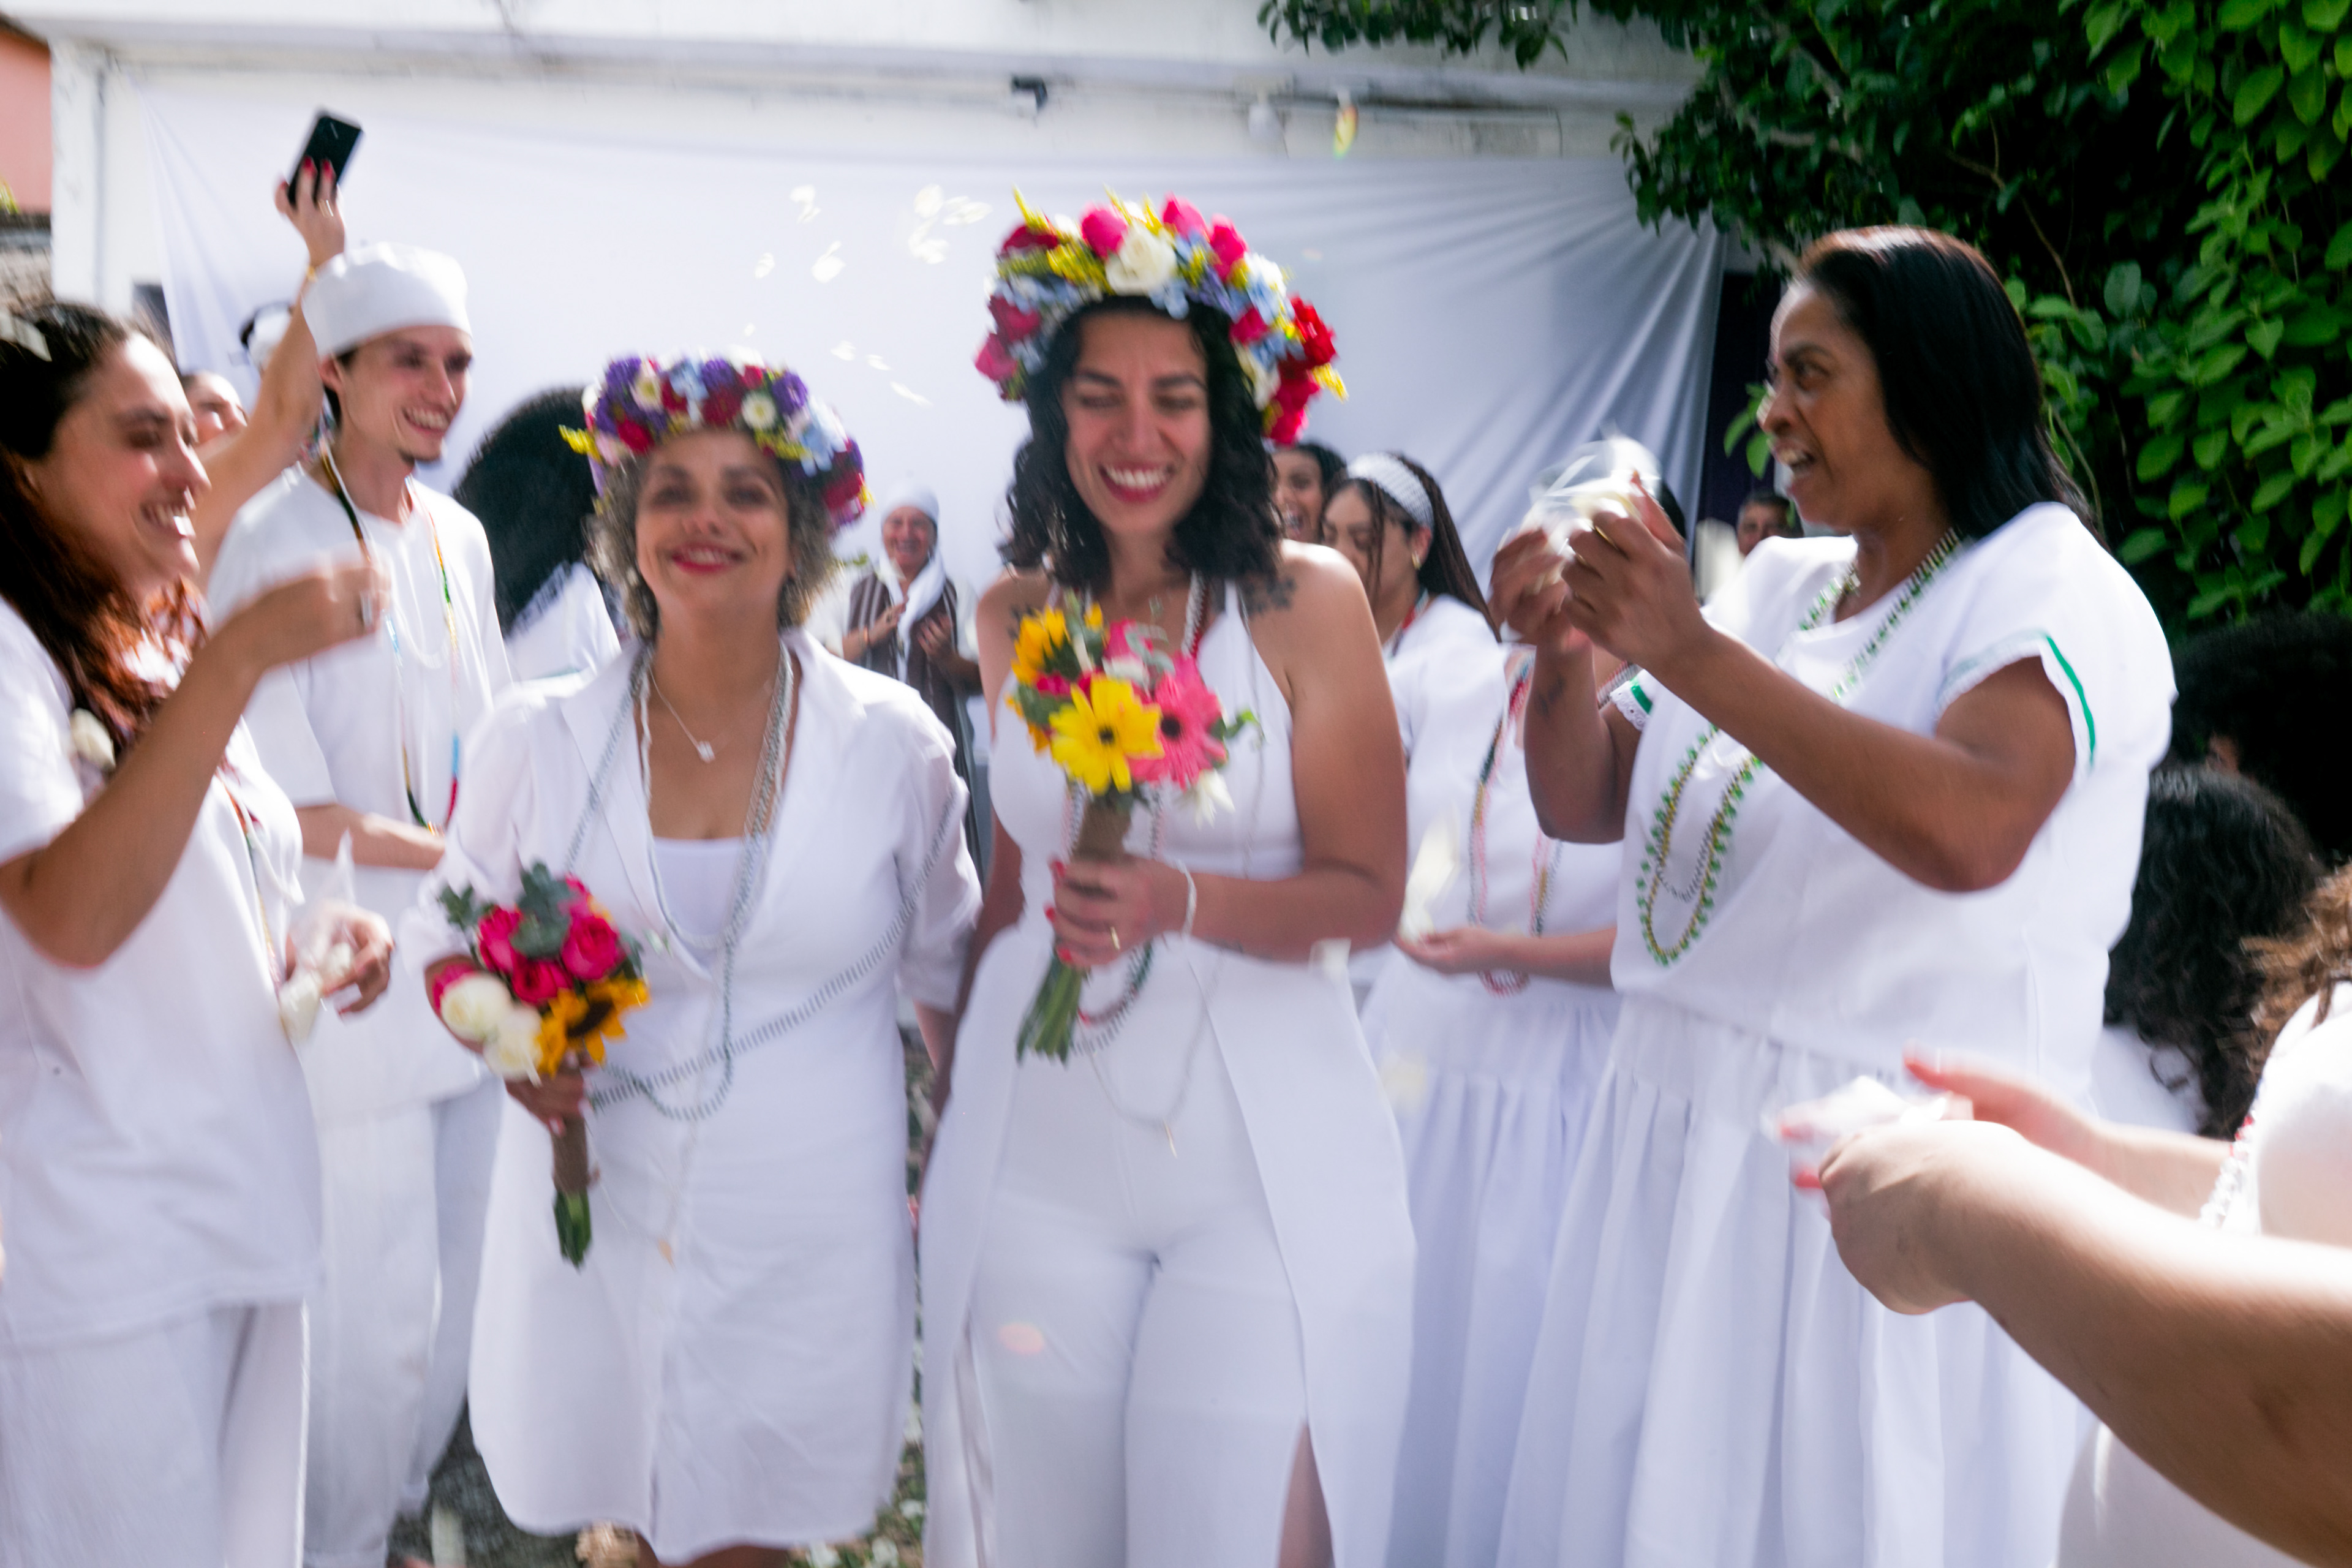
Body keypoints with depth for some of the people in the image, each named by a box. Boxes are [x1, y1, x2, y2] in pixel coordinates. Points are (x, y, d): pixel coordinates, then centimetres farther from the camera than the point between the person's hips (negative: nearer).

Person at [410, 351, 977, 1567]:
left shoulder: (894, 742, -3)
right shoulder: (539, 739, -1)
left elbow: (949, 969, 10)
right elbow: (447, 936, 12)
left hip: (805, 1229, -1)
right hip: (598, 1220, 1)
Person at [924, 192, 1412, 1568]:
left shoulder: (1306, 601, -5)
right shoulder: (1015, 616, 6)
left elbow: (1369, 893, -6)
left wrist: (1182, 899, -23)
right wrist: (951, 1100, 21)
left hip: (1264, 1155, -3)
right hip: (1038, 1145, 3)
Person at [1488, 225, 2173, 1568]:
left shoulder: (2054, 589, -8)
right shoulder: (1776, 584, 12)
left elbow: (1967, 833, -28)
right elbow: (1584, 804, 13)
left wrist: (1690, 653, -27)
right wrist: (1566, 653, -7)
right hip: (1678, 1151, 7)